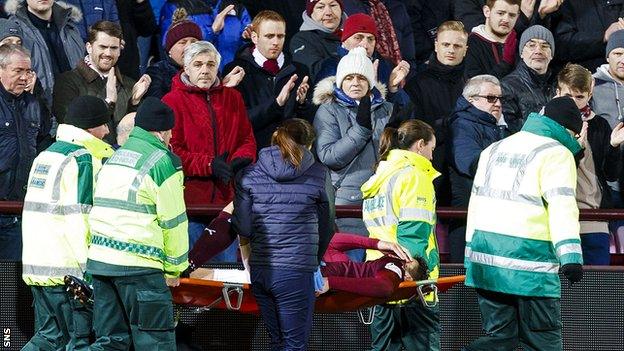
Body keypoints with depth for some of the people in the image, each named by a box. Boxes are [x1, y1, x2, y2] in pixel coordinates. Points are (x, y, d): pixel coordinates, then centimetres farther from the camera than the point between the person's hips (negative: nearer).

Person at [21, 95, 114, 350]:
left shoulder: (46, 155, 18)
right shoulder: (83, 160, -11)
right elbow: (80, 219, -18)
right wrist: (89, 267, -17)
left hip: (34, 266, 9)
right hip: (65, 268, -9)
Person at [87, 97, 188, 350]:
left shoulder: (114, 157, 19)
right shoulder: (163, 161, -5)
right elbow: (173, 222, -4)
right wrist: (174, 268, 7)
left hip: (99, 260, 7)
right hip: (138, 265, -7)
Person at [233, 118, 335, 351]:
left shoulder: (248, 176, 3)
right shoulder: (318, 176, -2)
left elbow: (242, 228, 1)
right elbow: (326, 227, 8)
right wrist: (316, 259, 25)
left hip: (259, 270, 4)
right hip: (296, 270, -4)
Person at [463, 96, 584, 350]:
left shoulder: (494, 149, 19)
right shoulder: (556, 154, -4)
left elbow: (476, 201, 21)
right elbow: (562, 205, -17)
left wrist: (471, 254, 25)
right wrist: (570, 254, -24)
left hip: (486, 256, 6)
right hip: (529, 260, -6)